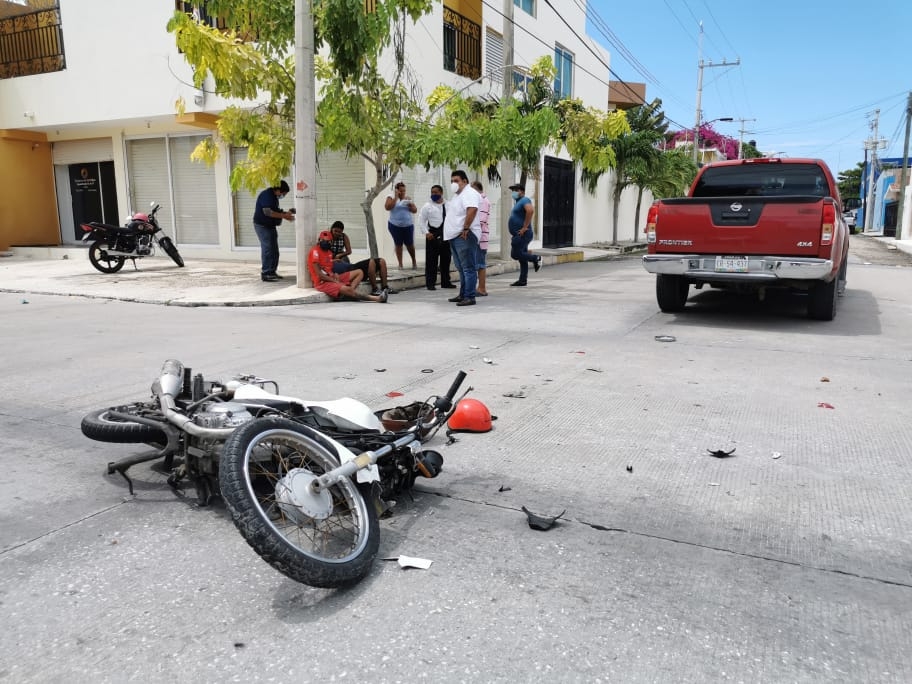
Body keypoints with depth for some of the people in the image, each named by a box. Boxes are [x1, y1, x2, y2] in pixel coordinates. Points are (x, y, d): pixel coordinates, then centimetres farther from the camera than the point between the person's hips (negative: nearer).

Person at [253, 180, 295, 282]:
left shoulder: (274, 196, 12)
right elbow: (267, 212, -27)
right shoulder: (266, 195, -18)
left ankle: (272, 272, 17)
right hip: (262, 226, -10)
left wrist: (285, 214, 3)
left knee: (274, 250, 10)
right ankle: (265, 273, -6)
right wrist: (284, 215, -23)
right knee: (267, 249, -10)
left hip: (271, 226, 10)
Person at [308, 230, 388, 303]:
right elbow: (319, 274, -17)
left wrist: (335, 275, -4)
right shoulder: (315, 252, -11)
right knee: (347, 289, -33)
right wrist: (335, 281, -16)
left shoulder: (329, 251, 16)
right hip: (323, 282, -10)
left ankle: (349, 294, -23)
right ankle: (377, 298, -36)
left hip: (331, 278, 10)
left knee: (359, 273, 7)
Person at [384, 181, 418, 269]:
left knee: (410, 244, 4)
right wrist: (395, 197, -15)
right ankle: (400, 264, 10)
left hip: (408, 225, 2)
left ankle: (414, 262, 22)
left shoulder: (408, 199, 9)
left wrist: (410, 205, -13)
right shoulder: (391, 197, 0)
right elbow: (387, 207, -17)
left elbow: (415, 211, 8)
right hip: (395, 226, -2)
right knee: (398, 245, 3)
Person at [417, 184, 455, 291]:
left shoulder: (448, 206, 8)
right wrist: (426, 233, -12)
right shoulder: (427, 206, -1)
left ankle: (446, 282, 21)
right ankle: (430, 283, 3)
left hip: (446, 235, 4)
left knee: (446, 260, 10)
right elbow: (421, 221, -3)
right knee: (431, 260, -4)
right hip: (433, 235, -4)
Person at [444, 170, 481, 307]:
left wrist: (465, 229, -27)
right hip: (455, 237, 11)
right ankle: (462, 295, 23)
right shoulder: (457, 194, 22)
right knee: (461, 268, 15)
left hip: (464, 236, -11)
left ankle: (470, 297, -10)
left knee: (468, 268, -10)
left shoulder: (469, 193, -11)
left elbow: (472, 210, -28)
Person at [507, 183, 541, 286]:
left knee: (515, 254, -14)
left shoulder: (524, 200, -10)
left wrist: (525, 227, -27)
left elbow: (530, 210, -30)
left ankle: (536, 259, -1)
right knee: (522, 259, 9)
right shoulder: (518, 202, 22)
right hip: (519, 235, 10)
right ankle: (522, 281, 10)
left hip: (522, 234, -10)